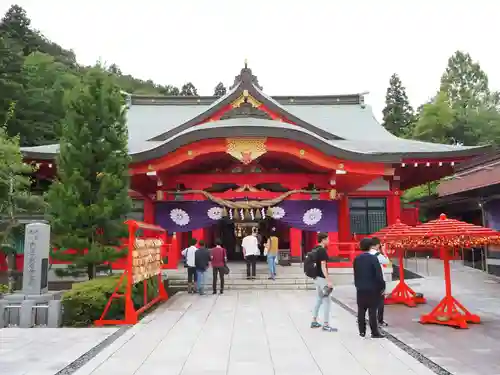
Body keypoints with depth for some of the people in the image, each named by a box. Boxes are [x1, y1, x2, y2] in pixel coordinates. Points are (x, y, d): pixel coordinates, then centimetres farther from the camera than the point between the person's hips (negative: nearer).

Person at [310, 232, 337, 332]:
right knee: (326, 301, -3)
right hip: (322, 278, -9)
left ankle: (314, 321, 22)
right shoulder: (322, 251, -18)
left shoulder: (314, 250, 10)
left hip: (316, 277, 9)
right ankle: (325, 325, 1)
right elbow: (323, 267, -22)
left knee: (319, 299, 17)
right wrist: (329, 281, -22)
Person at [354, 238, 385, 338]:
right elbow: (378, 274, -14)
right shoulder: (373, 258, -13)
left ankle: (362, 331, 15)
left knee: (361, 311, 9)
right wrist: (382, 287, -4)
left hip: (360, 289, 4)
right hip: (372, 289, -4)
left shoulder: (357, 259, 2)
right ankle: (374, 332, 4)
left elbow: (355, 274, 8)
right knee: (372, 311, 0)